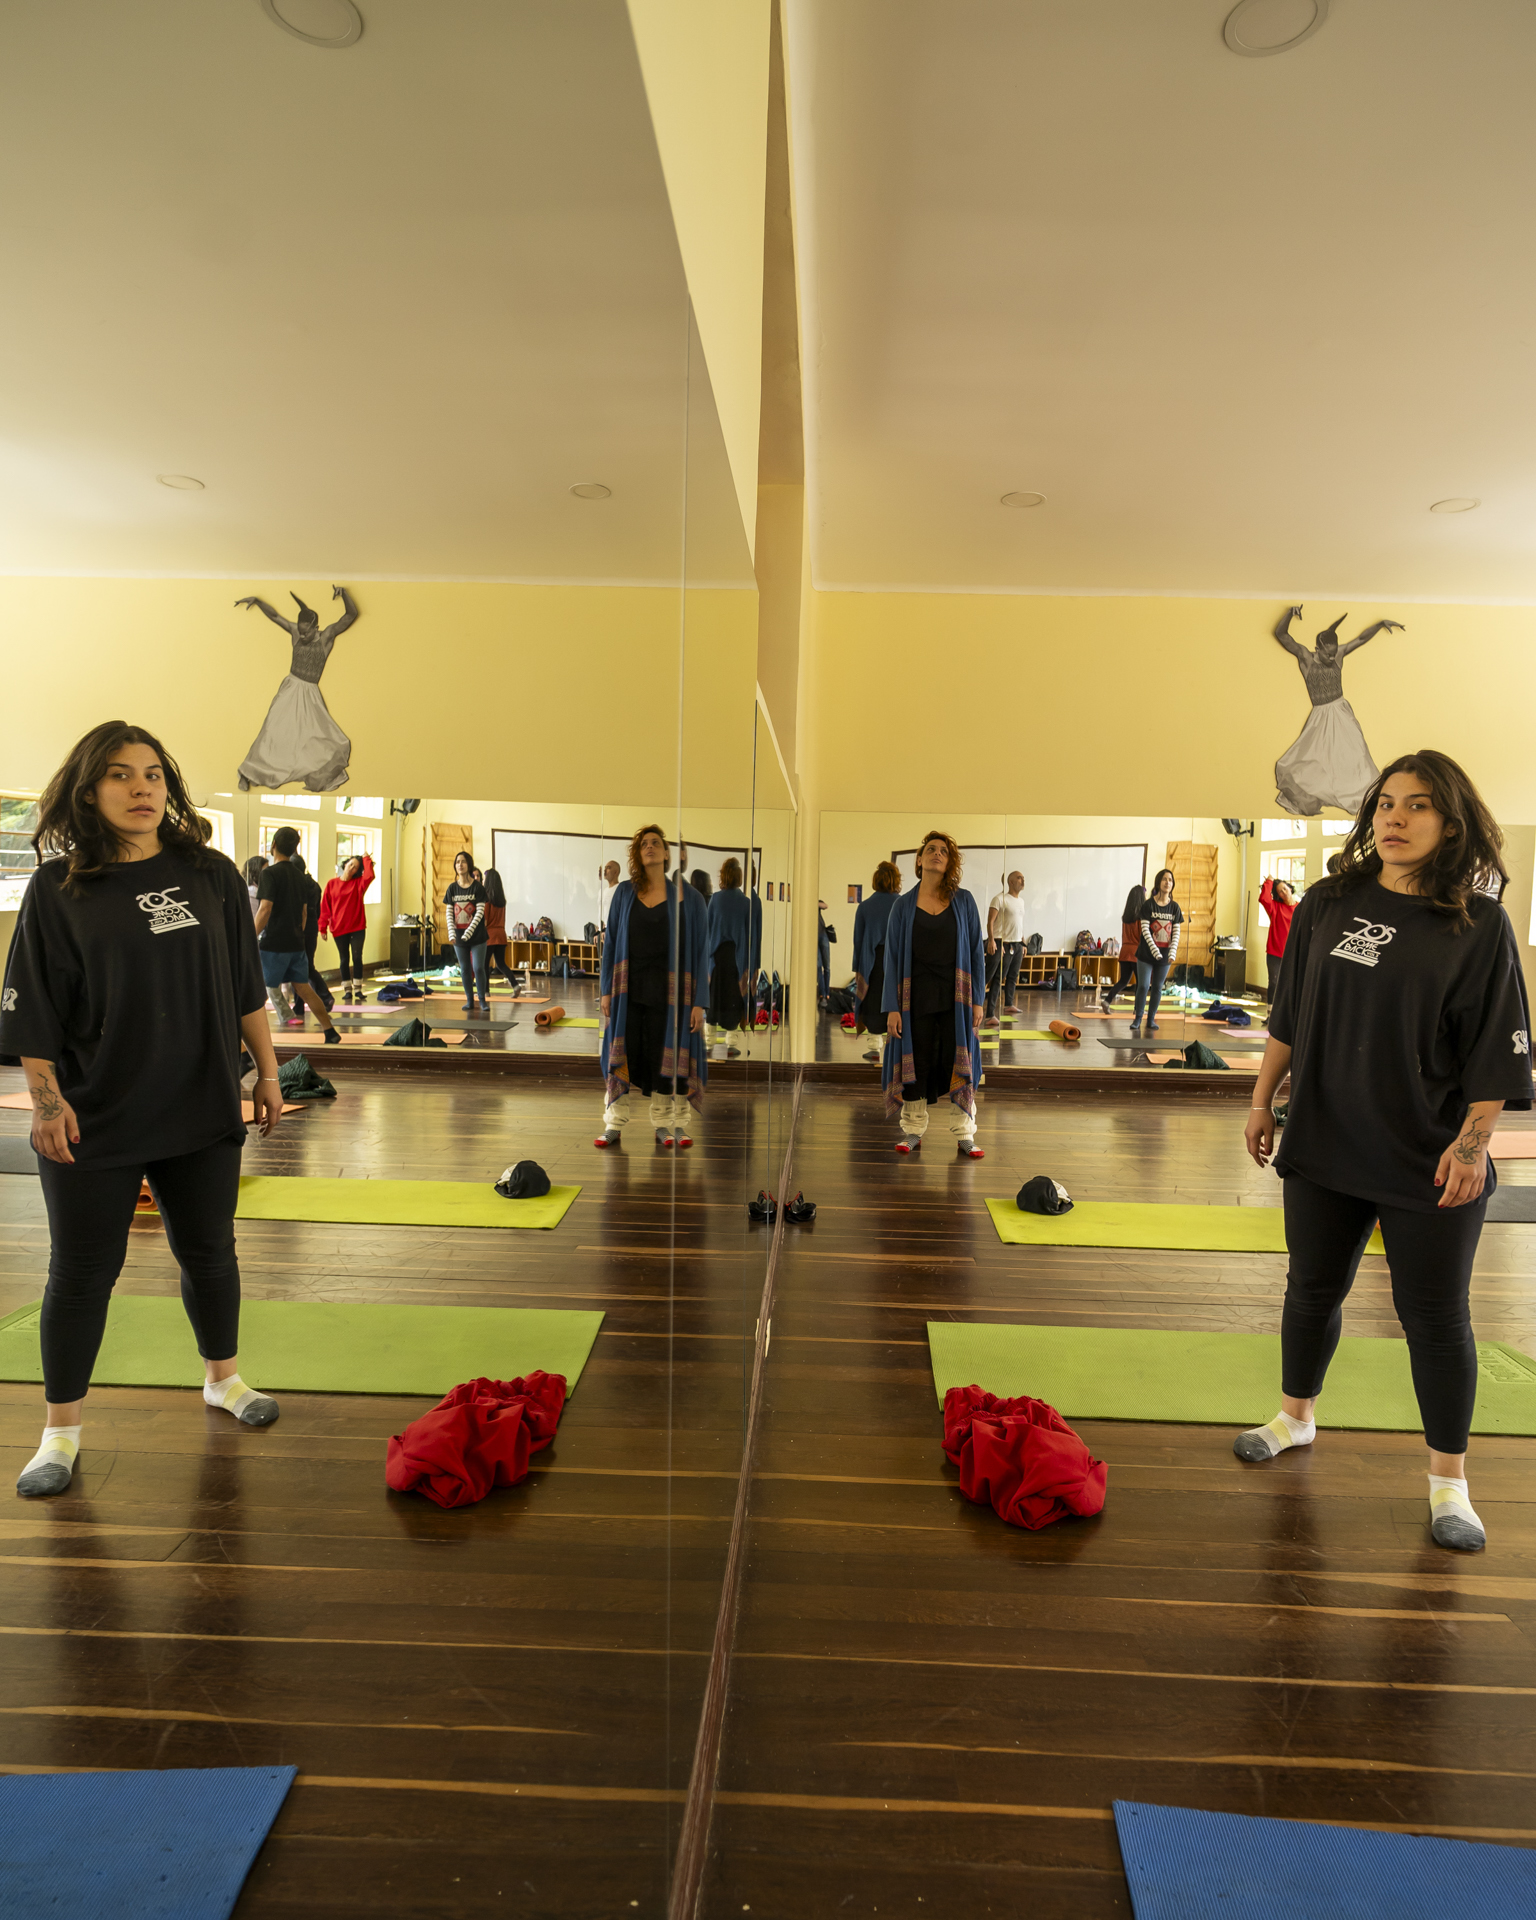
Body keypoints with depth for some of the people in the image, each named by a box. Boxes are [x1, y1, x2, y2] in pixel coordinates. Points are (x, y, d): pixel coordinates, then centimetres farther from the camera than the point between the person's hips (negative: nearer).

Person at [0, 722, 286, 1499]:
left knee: (208, 1251, 16)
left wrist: (266, 1071, 5)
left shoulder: (212, 874, 0)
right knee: (82, 1271, 8)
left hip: (201, 1113, 2)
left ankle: (223, 1377, 40)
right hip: (93, 1123, -2)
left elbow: (245, 987, 5)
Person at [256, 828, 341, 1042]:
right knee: (303, 988, 13)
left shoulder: (270, 873, -11)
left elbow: (265, 910, -19)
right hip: (296, 943, 7)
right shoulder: (299, 875, 11)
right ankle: (331, 1033, 14)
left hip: (273, 944, -7)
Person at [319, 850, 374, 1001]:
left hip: (357, 927, 0)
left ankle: (358, 988, 8)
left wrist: (366, 858, -10)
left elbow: (369, 875, -20)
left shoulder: (358, 883, 2)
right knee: (344, 959, 7)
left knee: (357, 957, 0)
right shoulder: (331, 884, 2)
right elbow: (325, 907, 0)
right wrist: (323, 927, -5)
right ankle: (347, 990, 13)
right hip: (339, 929, 0)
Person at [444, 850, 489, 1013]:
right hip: (459, 936, 3)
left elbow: (480, 912, -10)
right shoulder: (452, 887, 5)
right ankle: (469, 1000, 17)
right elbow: (449, 912, 4)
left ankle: (483, 1000, 6)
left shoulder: (478, 886, -5)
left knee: (478, 968, -5)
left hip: (477, 935, -3)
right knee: (465, 969, 8)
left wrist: (468, 932, -17)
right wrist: (452, 933, -8)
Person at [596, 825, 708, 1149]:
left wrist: (698, 1002, -8)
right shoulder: (624, 893, 5)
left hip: (668, 992, -2)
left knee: (665, 1058, 5)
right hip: (629, 991, 2)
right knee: (622, 1055, 4)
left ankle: (665, 1125, 20)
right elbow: (611, 941, 8)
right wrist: (606, 990, 1)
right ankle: (613, 1124, 15)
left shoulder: (686, 897, -2)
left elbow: (699, 950, -3)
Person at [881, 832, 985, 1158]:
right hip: (917, 995, 0)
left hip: (955, 997, 0)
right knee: (916, 1063, 5)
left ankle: (964, 1134, 14)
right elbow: (892, 957, 1)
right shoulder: (903, 906, 2)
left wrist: (978, 1000, -2)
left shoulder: (964, 902, 4)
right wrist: (892, 1008, -5)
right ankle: (913, 1130, 20)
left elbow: (976, 952, 4)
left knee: (959, 1062, 2)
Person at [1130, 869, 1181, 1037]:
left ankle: (1151, 1020, 16)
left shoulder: (1175, 907, 5)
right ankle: (1137, 1019, 3)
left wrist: (1172, 952, -10)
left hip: (1165, 954, 3)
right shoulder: (1148, 904, -5)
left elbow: (1176, 932, 3)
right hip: (1146, 953, -3)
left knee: (1157, 987, 7)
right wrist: (1155, 950, -18)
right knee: (1143, 986, -6)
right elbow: (1144, 930, -10)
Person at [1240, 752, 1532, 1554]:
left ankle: (1449, 1479, 26)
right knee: (1313, 1290, 18)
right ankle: (1297, 1416, 40)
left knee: (1435, 1316, 7)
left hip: (1429, 1161, -3)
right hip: (1325, 1143, 3)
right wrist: (1262, 1099, 7)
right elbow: (1288, 1015, 7)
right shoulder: (1326, 905, 1)